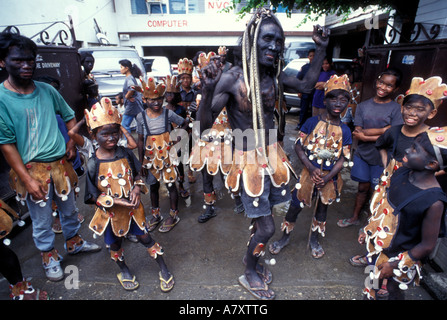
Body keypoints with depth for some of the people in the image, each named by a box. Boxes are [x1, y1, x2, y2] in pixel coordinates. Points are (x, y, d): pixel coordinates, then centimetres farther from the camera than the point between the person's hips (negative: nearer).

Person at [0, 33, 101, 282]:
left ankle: (74, 242, 44)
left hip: (61, 164, 4)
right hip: (31, 169, -4)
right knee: (42, 219, 11)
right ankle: (49, 256, 34)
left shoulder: (47, 90, 0)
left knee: (69, 209, 20)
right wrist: (27, 179, -16)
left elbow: (70, 116, 15)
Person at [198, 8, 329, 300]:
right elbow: (205, 125, -20)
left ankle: (252, 257, 48)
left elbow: (306, 86, 18)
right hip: (248, 160, -6)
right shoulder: (230, 78, -17)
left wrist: (322, 50, 14)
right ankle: (249, 274, 32)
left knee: (261, 217, 19)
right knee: (267, 228, 2)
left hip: (271, 155, 6)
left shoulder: (273, 75, 1)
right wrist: (207, 90, -36)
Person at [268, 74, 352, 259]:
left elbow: (342, 159, -3)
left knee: (322, 207, 17)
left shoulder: (345, 131, -4)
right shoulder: (312, 122, -9)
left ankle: (314, 239, 41)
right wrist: (312, 169, -18)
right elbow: (299, 147, -8)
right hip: (309, 172, -2)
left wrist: (326, 178, -15)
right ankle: (285, 237, 30)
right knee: (296, 205, 6)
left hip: (330, 177, 2)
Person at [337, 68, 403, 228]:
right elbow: (357, 134, -6)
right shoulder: (363, 106, 2)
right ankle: (354, 218, 33)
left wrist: (366, 135, -15)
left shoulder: (397, 109, -7)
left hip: (382, 157, -2)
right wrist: (384, 130, -15)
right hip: (362, 154, 2)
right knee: (363, 187, 15)